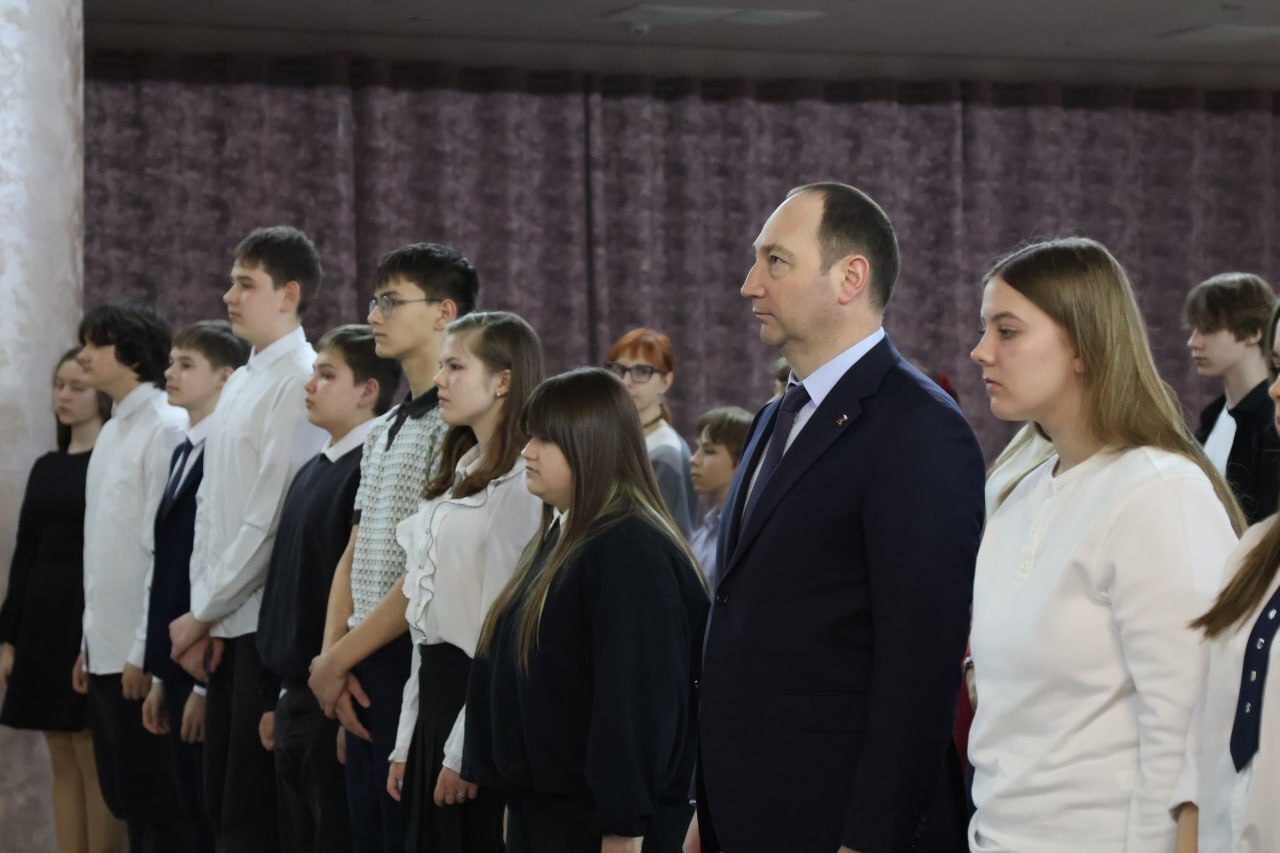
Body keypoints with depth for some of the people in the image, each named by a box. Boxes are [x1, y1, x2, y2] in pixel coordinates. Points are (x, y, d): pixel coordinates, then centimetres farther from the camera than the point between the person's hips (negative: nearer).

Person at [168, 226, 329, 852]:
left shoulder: (300, 384, -12)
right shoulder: (240, 385, 16)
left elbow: (271, 518, -16)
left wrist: (203, 612, -9)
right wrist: (201, 614, 9)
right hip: (224, 627, 8)